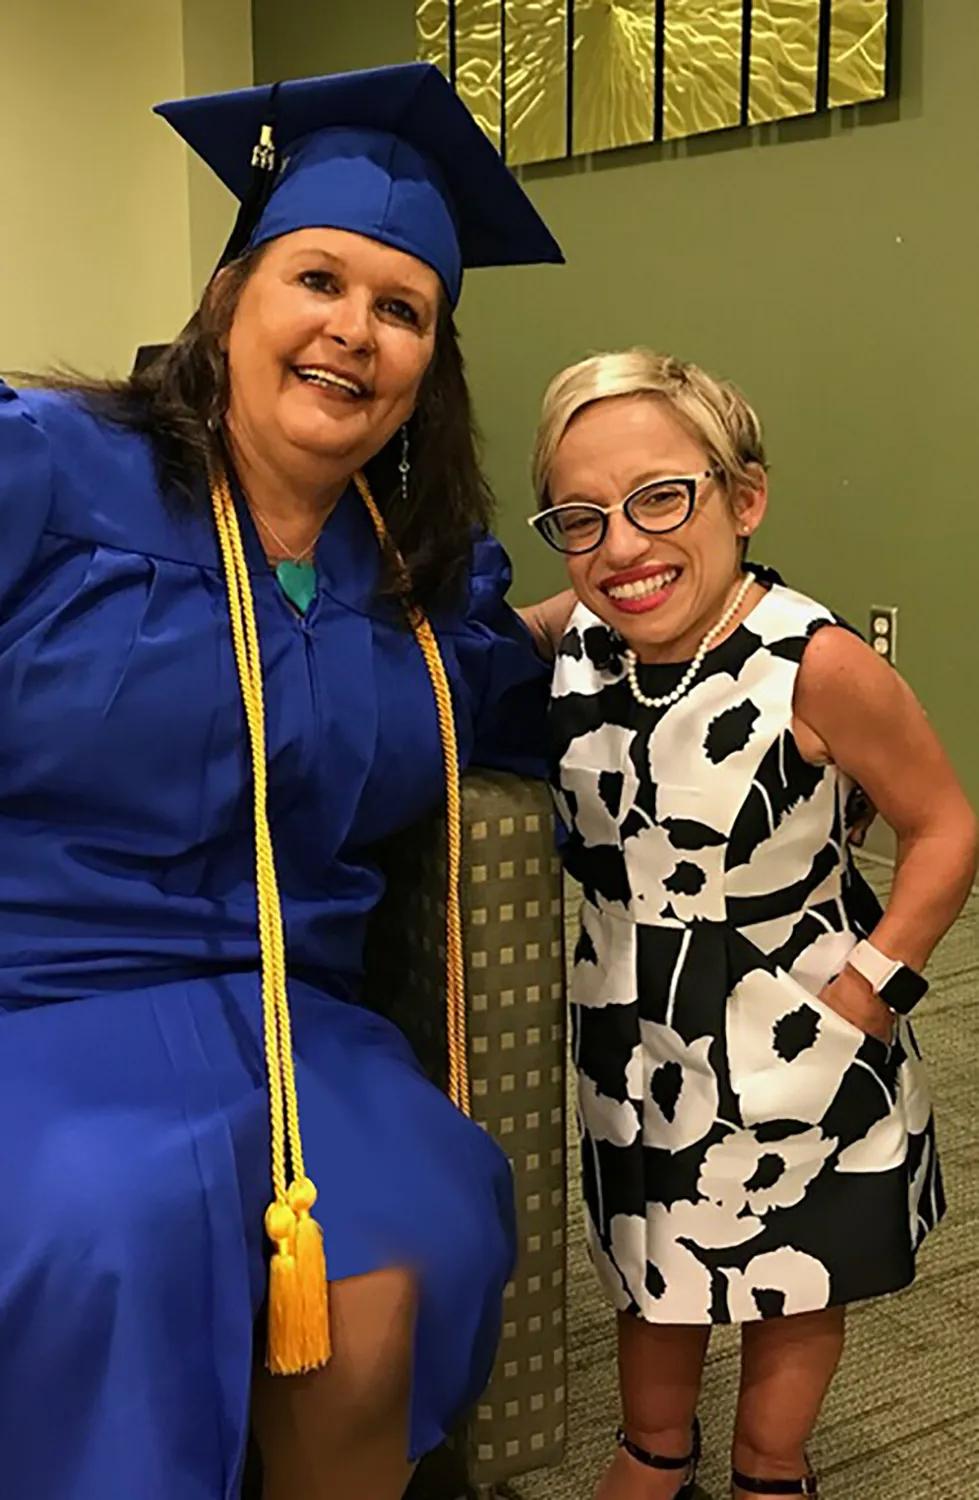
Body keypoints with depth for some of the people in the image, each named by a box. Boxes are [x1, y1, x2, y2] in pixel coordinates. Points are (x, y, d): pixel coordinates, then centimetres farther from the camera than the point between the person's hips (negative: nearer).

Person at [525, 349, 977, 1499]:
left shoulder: (813, 665, -28)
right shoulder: (575, 638, -13)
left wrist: (870, 991, -17)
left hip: (793, 1031, -4)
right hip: (635, 1027, 4)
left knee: (797, 1277, 20)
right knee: (649, 1262, 24)